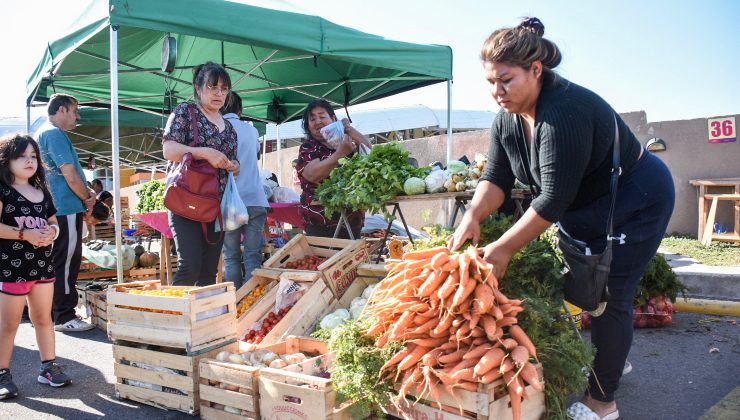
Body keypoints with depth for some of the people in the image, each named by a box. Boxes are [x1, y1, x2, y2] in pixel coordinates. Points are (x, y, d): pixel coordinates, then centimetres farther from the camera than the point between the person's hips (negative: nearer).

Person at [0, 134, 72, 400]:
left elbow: (53, 222, 16)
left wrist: (51, 231, -5)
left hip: (42, 264, 6)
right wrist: (25, 234, -24)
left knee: (43, 318, 13)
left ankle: (49, 367, 22)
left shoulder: (42, 192, 12)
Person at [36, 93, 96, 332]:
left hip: (56, 209, 10)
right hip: (66, 208, -10)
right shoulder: (54, 133, -11)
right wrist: (87, 197, -3)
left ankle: (58, 313, 23)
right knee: (66, 263, -5)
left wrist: (86, 194, 9)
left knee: (61, 263, 15)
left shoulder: (44, 133, 21)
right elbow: (69, 174, -18)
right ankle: (64, 317, 0)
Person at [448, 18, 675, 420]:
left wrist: (504, 248, -33)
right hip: (587, 206, 8)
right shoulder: (508, 118, -8)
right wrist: (473, 216, -29)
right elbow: (496, 176, -11)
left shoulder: (564, 113, -34)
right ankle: (614, 356, 39)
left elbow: (554, 198, -35)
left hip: (637, 202, -8)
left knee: (608, 296, -5)